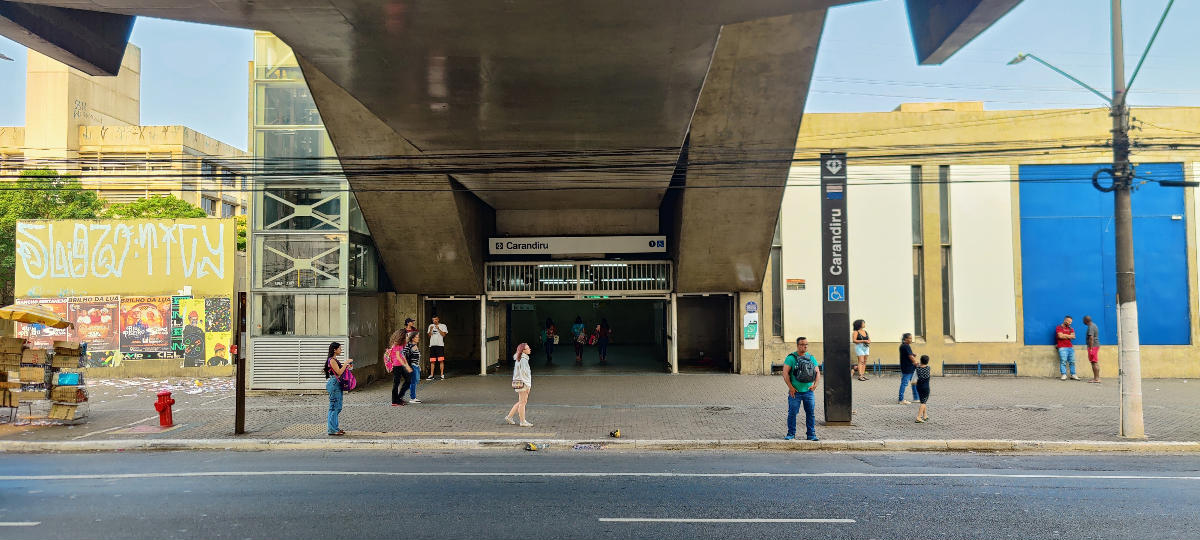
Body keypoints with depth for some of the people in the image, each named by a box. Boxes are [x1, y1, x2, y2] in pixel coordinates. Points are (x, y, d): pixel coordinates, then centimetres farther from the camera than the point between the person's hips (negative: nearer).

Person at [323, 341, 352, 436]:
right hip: (334, 384, -10)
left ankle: (335, 428, 19)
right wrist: (346, 363, -14)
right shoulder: (332, 360, -14)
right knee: (334, 407, -7)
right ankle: (332, 430, -3)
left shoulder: (335, 360, 16)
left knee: (337, 407, 13)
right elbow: (339, 372, -19)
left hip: (337, 384, 10)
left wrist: (347, 366, 12)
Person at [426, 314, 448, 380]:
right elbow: (429, 336, 11)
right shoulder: (431, 326, 16)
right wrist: (430, 330, -6)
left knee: (441, 360, -7)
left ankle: (442, 375, -2)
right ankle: (431, 375, 7)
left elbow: (443, 335, -4)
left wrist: (438, 329, -13)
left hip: (440, 345, -3)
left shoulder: (443, 326, 6)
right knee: (432, 361, 2)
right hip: (432, 345, 3)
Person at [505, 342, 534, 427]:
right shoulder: (523, 360, -18)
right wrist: (528, 385, -17)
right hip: (522, 383, -10)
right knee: (522, 402, -1)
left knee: (521, 402, 17)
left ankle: (509, 417, 21)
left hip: (519, 382, 10)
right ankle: (523, 422, 6)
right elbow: (523, 373, -20)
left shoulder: (519, 359, 13)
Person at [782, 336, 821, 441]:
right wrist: (790, 387, -11)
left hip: (808, 391, 3)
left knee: (811, 413, 4)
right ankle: (791, 434, 11)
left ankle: (811, 434, 14)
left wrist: (815, 384, -7)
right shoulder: (791, 358, -3)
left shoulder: (811, 358, 10)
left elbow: (817, 373, 10)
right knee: (792, 413, -1)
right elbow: (785, 373, -7)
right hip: (795, 392, -3)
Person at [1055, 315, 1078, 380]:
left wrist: (1065, 335, -4)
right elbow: (1060, 336, -12)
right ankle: (1063, 375, -13)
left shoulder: (1071, 328, 19)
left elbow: (1073, 336, 3)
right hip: (1062, 347, -5)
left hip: (1070, 347, 6)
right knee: (1063, 361, -12)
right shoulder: (1059, 327, 3)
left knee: (1072, 362, 3)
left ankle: (1073, 375, 7)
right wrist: (1069, 336, 0)